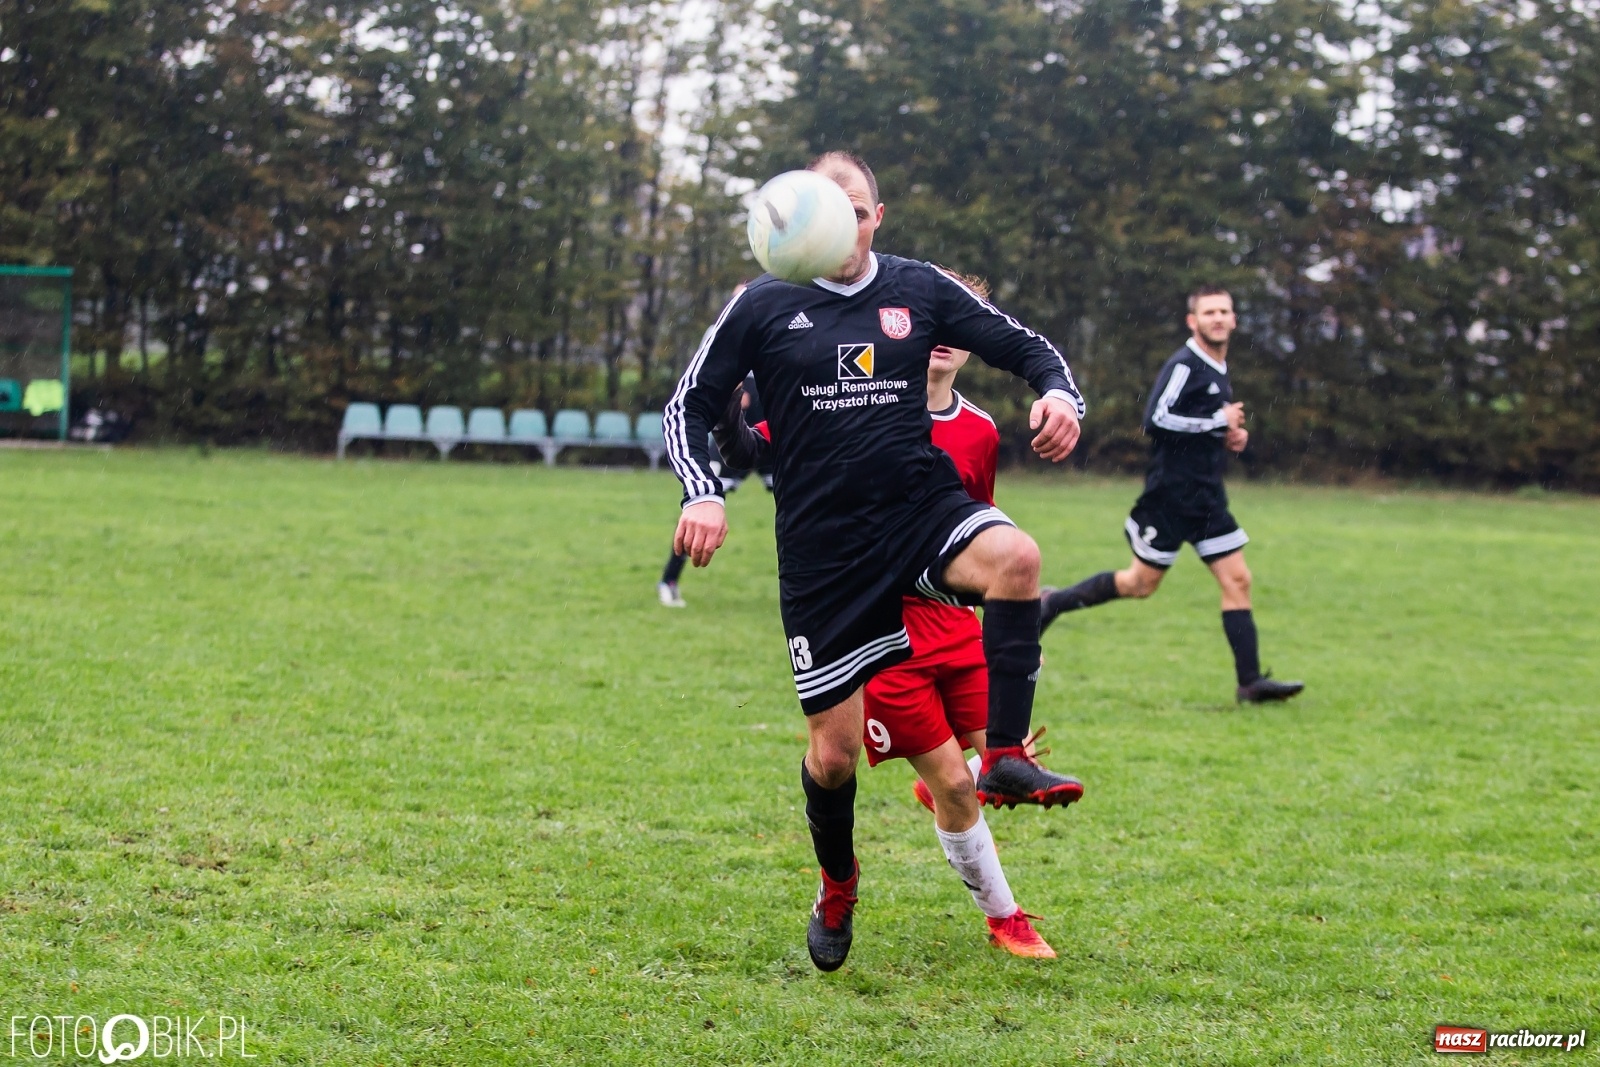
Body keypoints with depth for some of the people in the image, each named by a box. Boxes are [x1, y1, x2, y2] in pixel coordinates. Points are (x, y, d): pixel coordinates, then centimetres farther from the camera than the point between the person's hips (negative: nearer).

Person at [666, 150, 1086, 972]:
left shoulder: (919, 291, 5)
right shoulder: (763, 307, 2)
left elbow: (1026, 348, 10)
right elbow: (690, 407, 6)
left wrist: (1059, 393, -13)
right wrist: (702, 494, -11)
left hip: (924, 505, 1)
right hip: (822, 548, -1)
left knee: (1014, 557, -36)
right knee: (833, 752, 1)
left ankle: (1005, 758, -29)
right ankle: (837, 887, 32)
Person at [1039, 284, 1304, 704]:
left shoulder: (1219, 370, 15)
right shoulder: (1184, 365, -13)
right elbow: (1157, 419, -24)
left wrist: (1233, 435, 8)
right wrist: (1220, 422, -18)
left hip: (1206, 496, 8)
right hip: (1171, 493, -8)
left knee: (1237, 580, -1)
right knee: (1141, 583, 1)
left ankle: (1250, 681, -2)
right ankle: (1054, 603, 19)